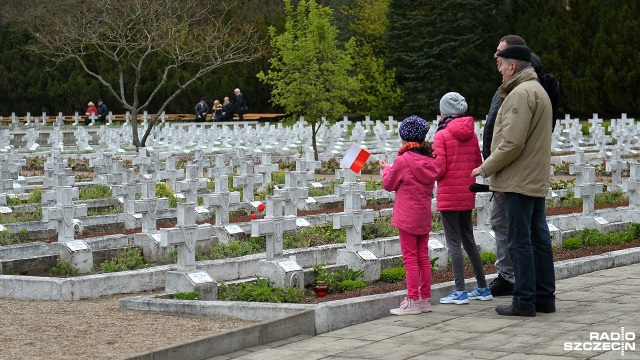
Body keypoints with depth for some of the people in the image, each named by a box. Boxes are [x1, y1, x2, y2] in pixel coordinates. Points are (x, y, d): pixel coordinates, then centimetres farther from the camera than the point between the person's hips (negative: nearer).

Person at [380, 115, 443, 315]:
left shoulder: (403, 161, -14)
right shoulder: (431, 161, 3)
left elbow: (389, 184, -2)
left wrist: (386, 169, 18)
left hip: (407, 216, -6)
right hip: (424, 216, 6)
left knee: (410, 258, -3)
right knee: (423, 257, 12)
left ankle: (412, 300, -4)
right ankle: (425, 298, 16)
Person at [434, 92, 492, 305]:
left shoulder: (442, 135, -12)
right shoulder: (471, 134, 5)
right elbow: (478, 164, 8)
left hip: (448, 196, -6)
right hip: (468, 195, 6)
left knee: (453, 242, -2)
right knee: (468, 239, 16)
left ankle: (460, 291, -3)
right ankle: (482, 287, 20)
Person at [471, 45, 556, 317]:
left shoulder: (520, 93, -15)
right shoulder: (537, 90, 19)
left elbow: (512, 142, -21)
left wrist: (486, 167, -10)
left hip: (519, 180, -11)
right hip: (536, 179, 11)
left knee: (520, 241, -6)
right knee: (539, 238, 12)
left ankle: (524, 301, -3)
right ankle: (545, 297, 18)